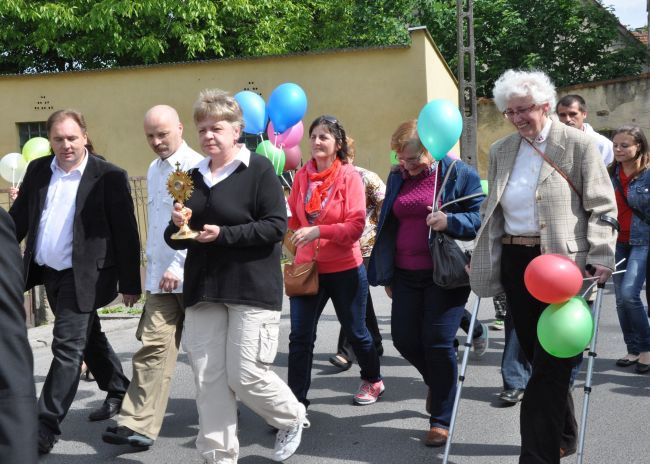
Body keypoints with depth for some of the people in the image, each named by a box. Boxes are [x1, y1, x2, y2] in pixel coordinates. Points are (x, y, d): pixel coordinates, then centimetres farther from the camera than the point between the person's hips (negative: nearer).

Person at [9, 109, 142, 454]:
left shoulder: (109, 177, -11)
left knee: (67, 348, -7)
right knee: (88, 338, 21)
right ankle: (119, 391, 41)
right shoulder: (37, 171, 6)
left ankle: (46, 428, 1)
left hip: (83, 276, -6)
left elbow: (126, 234, -10)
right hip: (48, 272, 7)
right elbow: (18, 218, 11)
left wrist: (129, 283, -9)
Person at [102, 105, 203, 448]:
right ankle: (138, 425, 2)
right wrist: (152, 267, 18)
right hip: (160, 277, 6)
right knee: (154, 346, -1)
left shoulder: (196, 167, -9)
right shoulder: (154, 170, 15)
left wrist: (179, 265, -20)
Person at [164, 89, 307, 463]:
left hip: (251, 289, -5)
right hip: (203, 289, 6)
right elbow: (176, 240, 18)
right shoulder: (195, 176, 14)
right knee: (209, 379, 3)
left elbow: (276, 227, -12)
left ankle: (293, 418, 26)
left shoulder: (259, 169, -4)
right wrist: (178, 227, -5)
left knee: (246, 376, -4)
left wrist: (224, 234, -20)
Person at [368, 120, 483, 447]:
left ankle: (442, 420, 12)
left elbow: (481, 219, -7)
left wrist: (449, 221, -25)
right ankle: (439, 381, 39)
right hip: (406, 274, 6)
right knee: (404, 338, 7)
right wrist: (387, 274, 17)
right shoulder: (397, 177, 10)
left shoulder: (459, 173, -6)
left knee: (438, 342, -5)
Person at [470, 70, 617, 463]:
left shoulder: (578, 144, -4)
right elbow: (492, 211, 16)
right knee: (538, 356, 15)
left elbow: (602, 208, -5)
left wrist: (601, 260, -13)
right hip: (514, 263, 6)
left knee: (549, 364, -4)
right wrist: (481, 260, 13)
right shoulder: (501, 151, 10)